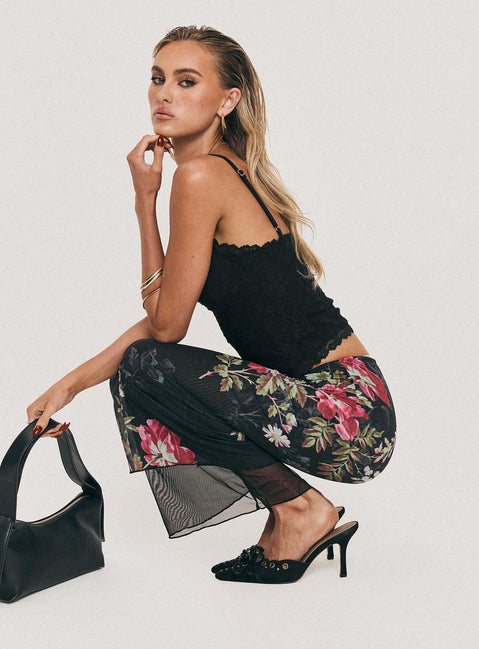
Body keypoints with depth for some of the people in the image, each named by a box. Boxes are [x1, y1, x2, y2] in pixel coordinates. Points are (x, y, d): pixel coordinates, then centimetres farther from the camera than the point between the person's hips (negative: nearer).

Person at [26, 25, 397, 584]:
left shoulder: (202, 176, -15)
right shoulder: (229, 171, 14)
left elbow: (166, 325, -9)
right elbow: (162, 317, 13)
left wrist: (144, 200, -5)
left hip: (349, 415, -9)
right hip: (343, 402, 9)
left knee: (144, 368, -15)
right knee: (137, 374, 14)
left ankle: (302, 511, -2)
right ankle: (293, 517, 15)